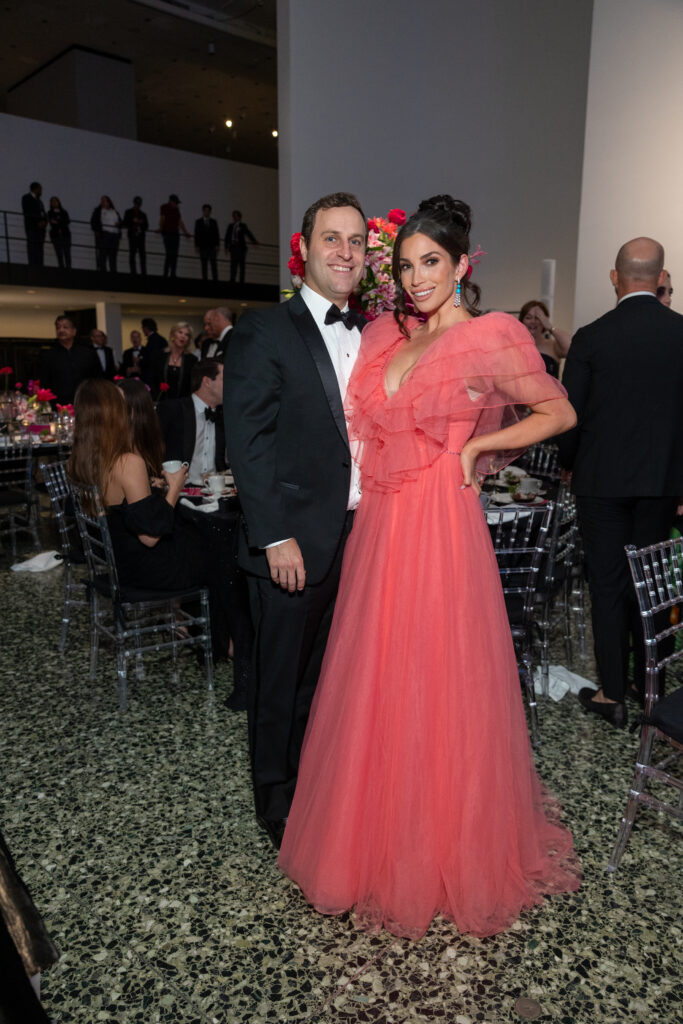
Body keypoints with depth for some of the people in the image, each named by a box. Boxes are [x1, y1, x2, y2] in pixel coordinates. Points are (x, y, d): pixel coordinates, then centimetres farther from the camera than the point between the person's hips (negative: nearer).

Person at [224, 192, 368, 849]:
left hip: (360, 536, 6)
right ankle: (277, 801, 33)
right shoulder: (263, 331, -8)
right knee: (282, 677, 10)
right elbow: (248, 443, -13)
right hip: (296, 542, -6)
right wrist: (275, 537, -17)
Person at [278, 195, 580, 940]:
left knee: (437, 691, 5)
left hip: (440, 531, -6)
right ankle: (376, 841, 36)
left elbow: (559, 412, 1)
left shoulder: (491, 338, -6)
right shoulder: (384, 335, 11)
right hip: (377, 528, 6)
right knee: (375, 688, 13)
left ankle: (445, 852, 30)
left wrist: (477, 445, -5)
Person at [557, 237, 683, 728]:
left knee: (608, 584, 6)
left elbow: (571, 415, -5)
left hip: (603, 478, -3)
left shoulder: (592, 337, -9)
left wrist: (568, 465, 12)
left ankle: (613, 695, 13)